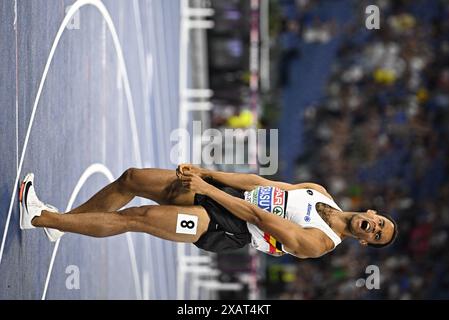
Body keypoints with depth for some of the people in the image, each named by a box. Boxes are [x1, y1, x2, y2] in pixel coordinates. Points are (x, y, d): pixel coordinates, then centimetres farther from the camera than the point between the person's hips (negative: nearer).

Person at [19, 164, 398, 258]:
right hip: (224, 193, 8)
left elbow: (260, 217, -18)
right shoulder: (321, 193, 10)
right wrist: (207, 173, -1)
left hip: (221, 227, -8)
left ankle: (38, 217, -11)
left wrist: (205, 187, -20)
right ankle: (60, 220, 12)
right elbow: (260, 182, 10)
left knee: (134, 217, -19)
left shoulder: (320, 243, -14)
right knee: (130, 178, -2)